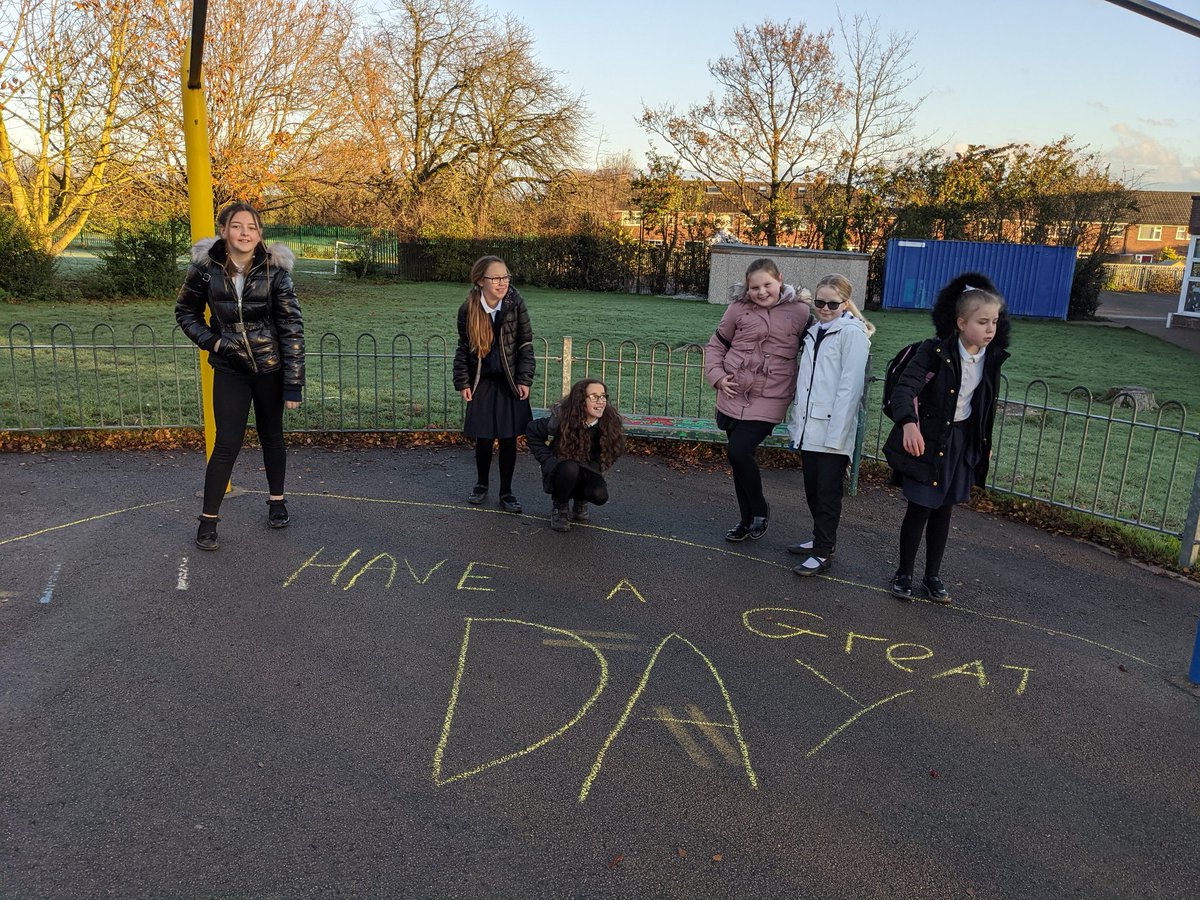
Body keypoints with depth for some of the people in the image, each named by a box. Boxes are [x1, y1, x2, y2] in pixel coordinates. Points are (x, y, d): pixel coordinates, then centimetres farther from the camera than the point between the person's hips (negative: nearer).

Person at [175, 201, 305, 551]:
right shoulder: (205, 267, -8)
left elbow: (292, 327, -11)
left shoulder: (274, 270, -12)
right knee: (227, 444, -3)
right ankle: (208, 519, 12)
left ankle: (277, 501, 35)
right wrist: (211, 341, -9)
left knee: (271, 436, 15)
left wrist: (293, 384, -13)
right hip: (229, 369, 0)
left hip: (270, 367, 0)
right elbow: (185, 312, 8)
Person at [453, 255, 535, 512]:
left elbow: (526, 344, -4)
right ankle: (481, 484, 31)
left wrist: (524, 380, -7)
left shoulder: (515, 304, -10)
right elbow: (463, 348, 3)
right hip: (482, 383, 1)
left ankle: (506, 493, 17)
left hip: (510, 383, 0)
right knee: (483, 438, 7)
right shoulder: (468, 309, -7)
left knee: (508, 439, 3)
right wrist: (462, 383, 0)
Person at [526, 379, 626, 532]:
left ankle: (580, 499, 9)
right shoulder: (561, 419, -23)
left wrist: (594, 467, -12)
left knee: (600, 496, -28)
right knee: (569, 468, -38)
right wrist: (549, 460, -14)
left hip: (586, 472, 2)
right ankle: (559, 506, -8)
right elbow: (531, 431, -8)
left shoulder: (609, 422, -16)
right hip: (558, 472, -2)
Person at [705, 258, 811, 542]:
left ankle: (759, 510, 10)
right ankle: (747, 520, 30)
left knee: (739, 452, -16)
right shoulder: (739, 309, 1)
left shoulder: (799, 312, -4)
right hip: (733, 396, 3)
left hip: (768, 400, -3)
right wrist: (717, 376, -1)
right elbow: (716, 345, 11)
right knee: (739, 457, 10)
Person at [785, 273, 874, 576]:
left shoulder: (852, 332, -9)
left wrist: (837, 433, -20)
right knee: (812, 489, 16)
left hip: (833, 429, -7)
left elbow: (850, 385, -15)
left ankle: (823, 553, 8)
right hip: (810, 426, 7)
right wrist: (796, 419, 14)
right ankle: (821, 539, 30)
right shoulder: (814, 333, 15)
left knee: (828, 492, 0)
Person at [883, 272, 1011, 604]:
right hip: (927, 439, -5)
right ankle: (903, 573, 19)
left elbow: (987, 404, 13)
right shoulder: (935, 351, -18)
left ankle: (933, 575, 28)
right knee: (920, 509, 1)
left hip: (961, 441, 5)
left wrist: (985, 443, 19)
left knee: (944, 510, 13)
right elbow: (905, 386, -29)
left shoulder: (992, 358, 0)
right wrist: (909, 424, -46)